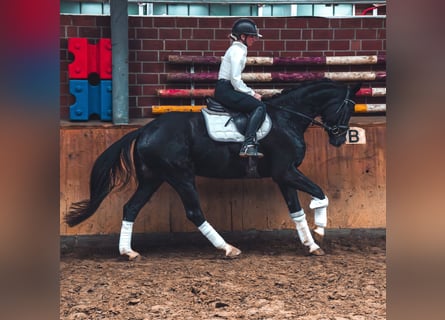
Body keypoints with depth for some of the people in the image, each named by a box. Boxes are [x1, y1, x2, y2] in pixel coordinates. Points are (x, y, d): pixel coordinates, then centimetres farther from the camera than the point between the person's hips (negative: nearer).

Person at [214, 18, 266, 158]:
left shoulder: (237, 50, 19)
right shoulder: (238, 51, -12)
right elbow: (236, 81, -19)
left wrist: (251, 92, 13)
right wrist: (252, 93, -9)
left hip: (225, 90, 10)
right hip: (225, 91, -10)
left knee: (257, 105, 8)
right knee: (259, 106, -17)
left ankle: (249, 145, -4)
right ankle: (248, 145, -28)